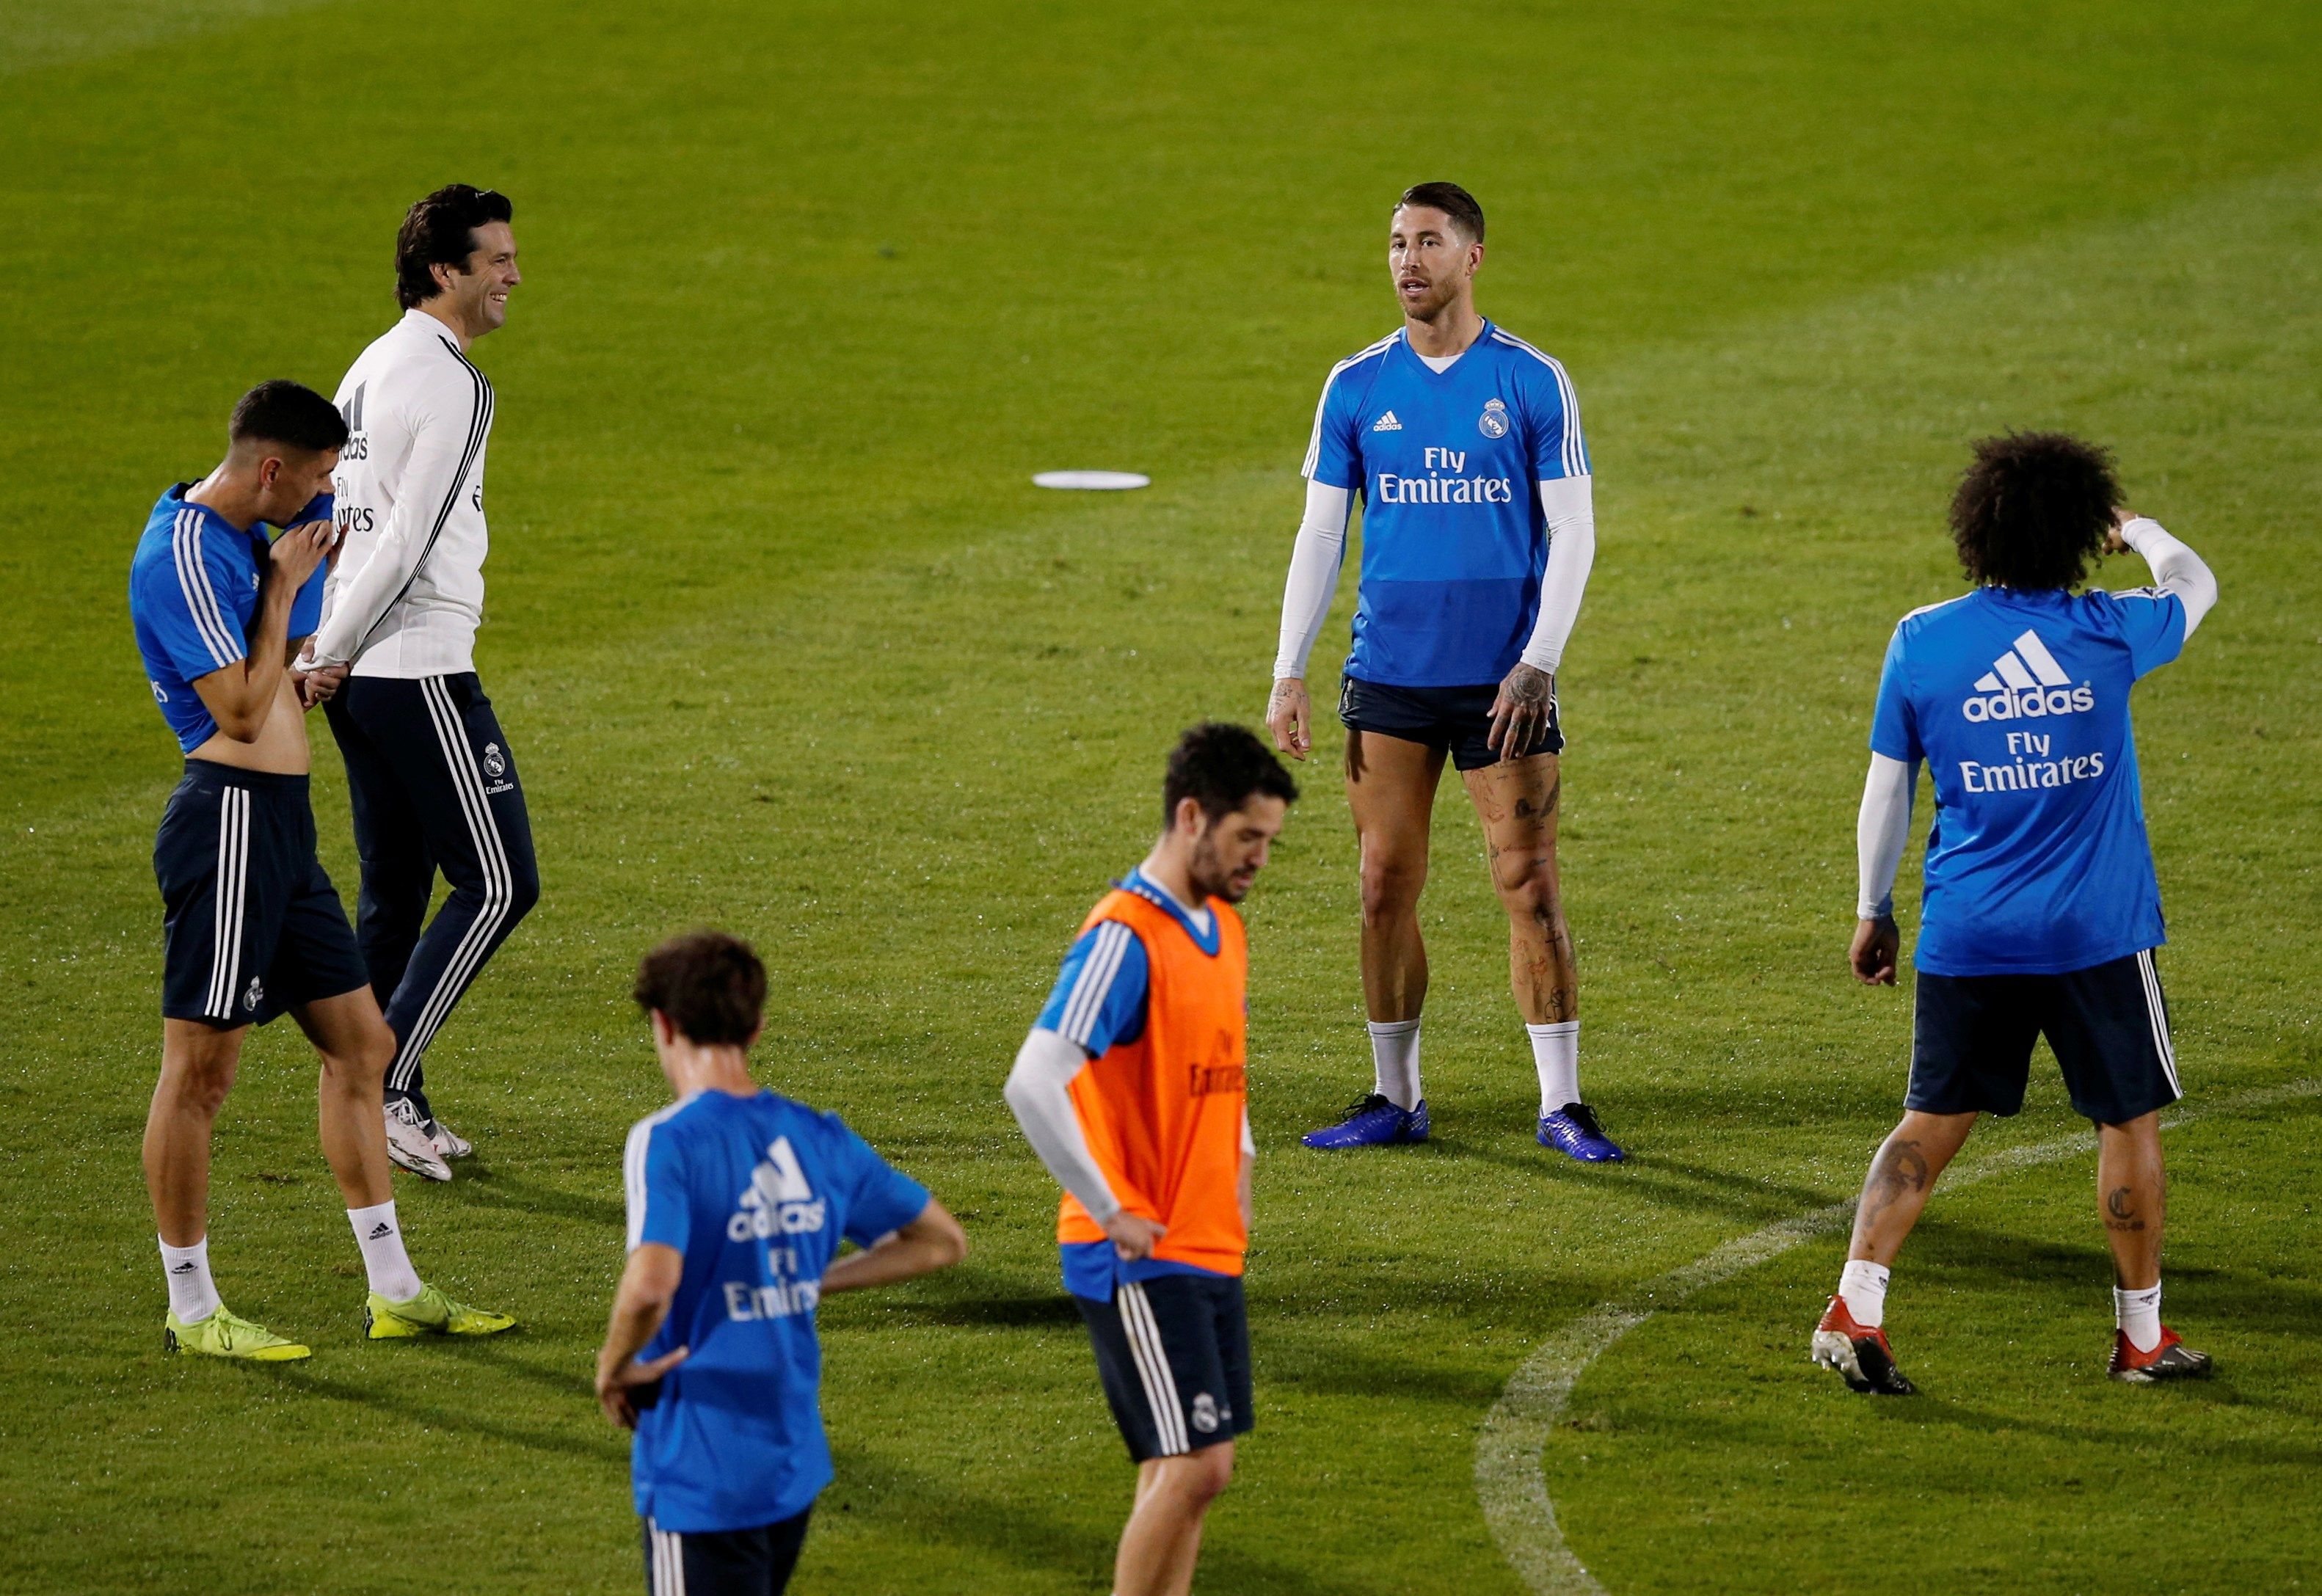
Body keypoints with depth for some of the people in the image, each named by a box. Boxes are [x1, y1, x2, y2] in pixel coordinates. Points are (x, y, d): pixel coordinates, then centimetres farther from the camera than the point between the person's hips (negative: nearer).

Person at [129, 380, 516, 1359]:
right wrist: (285, 586, -12)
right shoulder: (182, 555, -16)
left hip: (280, 823, 10)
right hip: (228, 817, -10)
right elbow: (239, 713, -19)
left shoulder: (236, 539, 15)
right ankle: (191, 1312, 5)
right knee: (201, 1068, -2)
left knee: (360, 1044, 13)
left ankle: (393, 1290, 19)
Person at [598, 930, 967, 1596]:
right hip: (796, 1466, 6)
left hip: (701, 1483, -6)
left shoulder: (667, 1142, -16)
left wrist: (616, 1366, -12)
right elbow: (941, 1240, 14)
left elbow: (652, 1284, -31)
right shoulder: (817, 1139, 4)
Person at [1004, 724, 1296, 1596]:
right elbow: (1034, 1084, -26)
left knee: (1192, 1469, 8)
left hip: (1210, 1251, 9)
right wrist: (1110, 1212, -19)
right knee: (1191, 1465, -11)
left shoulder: (1221, 928, 12)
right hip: (1139, 1260, -9)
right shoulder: (1124, 937, -17)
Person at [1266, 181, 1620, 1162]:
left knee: (1529, 886, -4)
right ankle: (1394, 1098, 15)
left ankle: (1562, 1102, 3)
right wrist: (1289, 675, 2)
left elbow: (1573, 532, -2)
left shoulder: (1533, 383, -2)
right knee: (1386, 886, 4)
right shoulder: (1357, 387, 6)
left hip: (1502, 681, -3)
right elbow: (1320, 535, 8)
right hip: (1388, 677, 3)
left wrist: (1537, 662, -12)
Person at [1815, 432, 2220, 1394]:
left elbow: (1886, 791, 3)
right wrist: (2134, 530, 38)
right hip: (2099, 933, -2)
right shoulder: (2109, 632, -5)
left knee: (1932, 1124, 10)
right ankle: (2140, 1333, 21)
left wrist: (1873, 911, 15)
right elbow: (2194, 584, 18)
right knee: (2129, 1121, 13)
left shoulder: (1922, 641, -3)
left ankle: (1856, 1306, -5)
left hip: (1965, 936, 2)